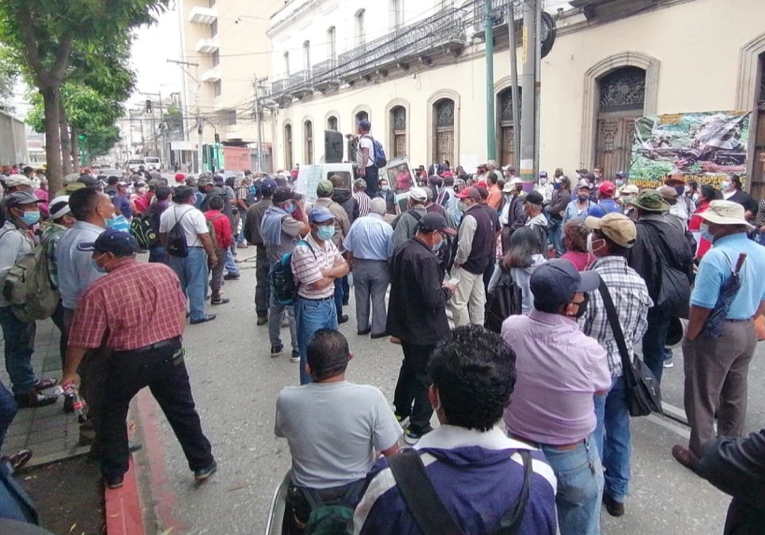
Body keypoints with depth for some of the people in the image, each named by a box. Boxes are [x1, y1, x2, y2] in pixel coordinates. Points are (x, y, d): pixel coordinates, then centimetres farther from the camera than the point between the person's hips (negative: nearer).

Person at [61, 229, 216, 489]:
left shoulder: (99, 291, -13)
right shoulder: (164, 271, -3)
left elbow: (82, 340, -6)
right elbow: (181, 311, 5)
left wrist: (70, 372, 9)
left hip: (128, 361, -2)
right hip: (169, 353, 3)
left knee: (113, 413, 23)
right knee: (183, 411, 16)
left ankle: (114, 474, 34)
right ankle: (203, 463, 25)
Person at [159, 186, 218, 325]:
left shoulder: (166, 214, 4)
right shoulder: (195, 213, -15)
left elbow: (162, 235, 14)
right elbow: (205, 237, -17)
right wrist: (212, 255, -9)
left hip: (175, 253, 6)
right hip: (194, 252, -6)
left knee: (178, 284, 17)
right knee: (196, 284, 2)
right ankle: (197, 315, 6)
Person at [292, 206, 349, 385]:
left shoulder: (329, 243, 3)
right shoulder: (303, 250, -23)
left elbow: (345, 268, 3)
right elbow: (318, 283, -24)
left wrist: (327, 272, -17)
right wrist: (335, 271, -6)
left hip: (330, 303, 9)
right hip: (311, 308, -9)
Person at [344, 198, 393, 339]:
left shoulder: (357, 222, -7)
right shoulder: (386, 227, -14)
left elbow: (348, 248, -3)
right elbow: (391, 253, -11)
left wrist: (353, 261, 14)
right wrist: (391, 270, 5)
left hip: (360, 265, 2)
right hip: (379, 267, -2)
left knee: (361, 297, 15)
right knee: (378, 298, 10)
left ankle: (362, 327, 27)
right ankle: (378, 329, 17)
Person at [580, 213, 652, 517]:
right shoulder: (639, 282, -6)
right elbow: (640, 331, 4)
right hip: (623, 367, 6)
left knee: (590, 433, 10)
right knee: (618, 429, 19)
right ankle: (617, 492, 36)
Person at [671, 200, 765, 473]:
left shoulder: (716, 257, -25)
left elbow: (701, 308, -23)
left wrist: (689, 337, -9)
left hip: (715, 334, -8)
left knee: (703, 397, 7)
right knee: (735, 396, 21)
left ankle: (702, 455, 19)